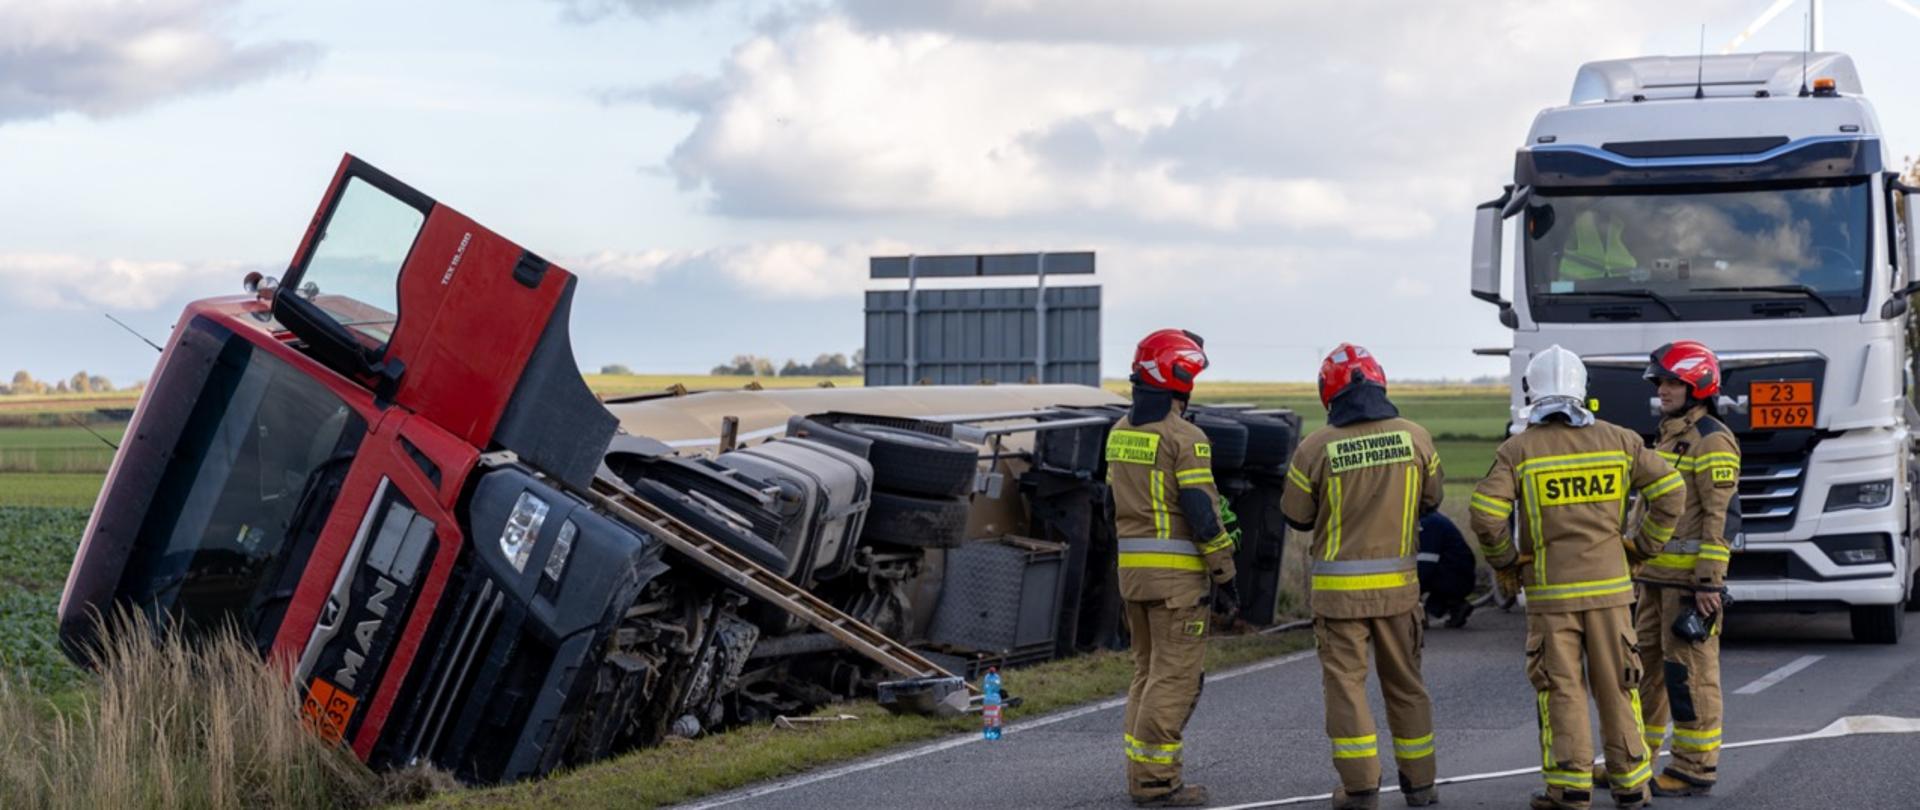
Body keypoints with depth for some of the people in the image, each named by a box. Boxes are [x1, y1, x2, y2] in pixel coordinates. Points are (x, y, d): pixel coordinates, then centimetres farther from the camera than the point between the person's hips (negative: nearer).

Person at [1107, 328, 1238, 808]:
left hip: (1132, 568, 8)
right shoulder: (1184, 438, -15)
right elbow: (1202, 513, -17)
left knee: (1148, 671, 16)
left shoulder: (1120, 434, 10)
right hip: (1178, 571, -8)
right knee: (1175, 677, -4)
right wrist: (1225, 576, -10)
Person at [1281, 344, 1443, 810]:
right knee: (1405, 683, 14)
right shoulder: (1415, 438, -4)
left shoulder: (1316, 448, -11)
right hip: (1397, 583, 3)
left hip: (1339, 587, -3)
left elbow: (1297, 516, -1)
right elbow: (1430, 500, 10)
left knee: (1345, 683, 4)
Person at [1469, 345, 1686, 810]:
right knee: (1616, 685, 8)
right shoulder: (1616, 440, 2)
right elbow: (1670, 490, -1)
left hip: (1550, 590, -2)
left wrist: (1505, 561, 1)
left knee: (1561, 688, 3)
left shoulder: (1518, 450, -6)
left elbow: (1486, 514, -16)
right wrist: (1644, 546, 10)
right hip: (1607, 585, 2)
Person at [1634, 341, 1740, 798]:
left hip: (1690, 578, -10)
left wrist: (1709, 582, -21)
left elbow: (1723, 516, -17)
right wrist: (1638, 565, 23)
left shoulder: (1711, 442, -11)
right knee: (1646, 666, 13)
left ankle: (1695, 770, -1)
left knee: (1690, 672, -6)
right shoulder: (1667, 437, 18)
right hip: (1656, 577, 10)